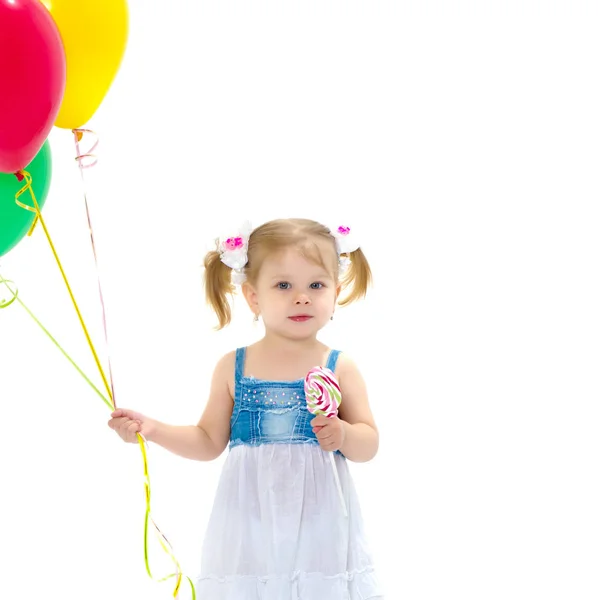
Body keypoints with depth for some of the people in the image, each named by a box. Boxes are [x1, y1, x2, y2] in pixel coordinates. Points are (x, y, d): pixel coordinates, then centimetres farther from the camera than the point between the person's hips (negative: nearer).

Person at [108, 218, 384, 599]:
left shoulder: (340, 368, 0)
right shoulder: (233, 367, 4)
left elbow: (369, 445, 1)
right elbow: (210, 442, 11)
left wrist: (343, 435, -20)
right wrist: (153, 430, 0)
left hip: (319, 524, -1)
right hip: (251, 523, 1)